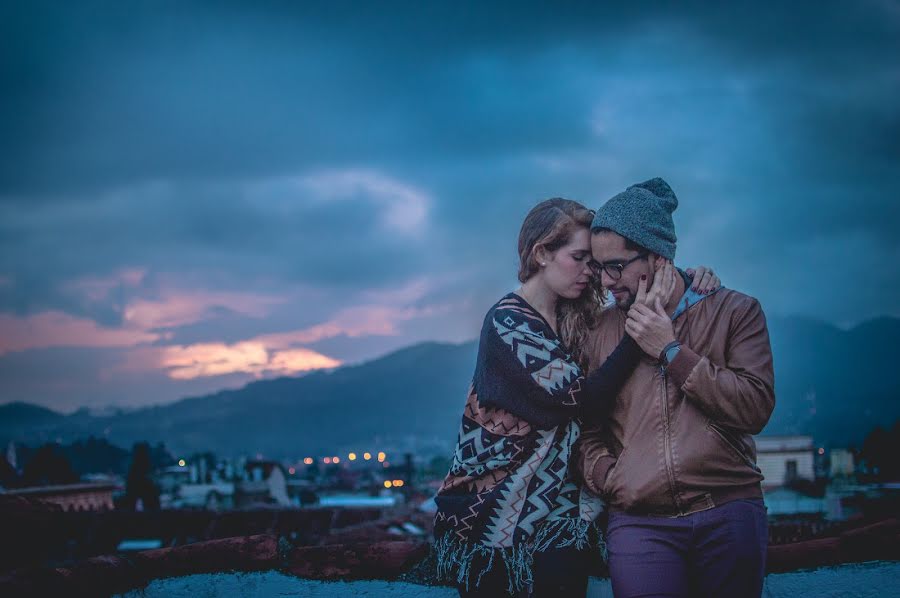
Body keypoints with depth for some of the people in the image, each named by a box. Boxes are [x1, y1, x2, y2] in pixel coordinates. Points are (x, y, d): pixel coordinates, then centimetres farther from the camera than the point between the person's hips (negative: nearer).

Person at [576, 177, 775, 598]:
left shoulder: (734, 311, 4)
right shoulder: (601, 332, 10)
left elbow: (755, 409, -7)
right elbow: (586, 432, 13)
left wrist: (672, 352, -8)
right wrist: (613, 481, -5)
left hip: (730, 514, -1)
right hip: (638, 521, 1)